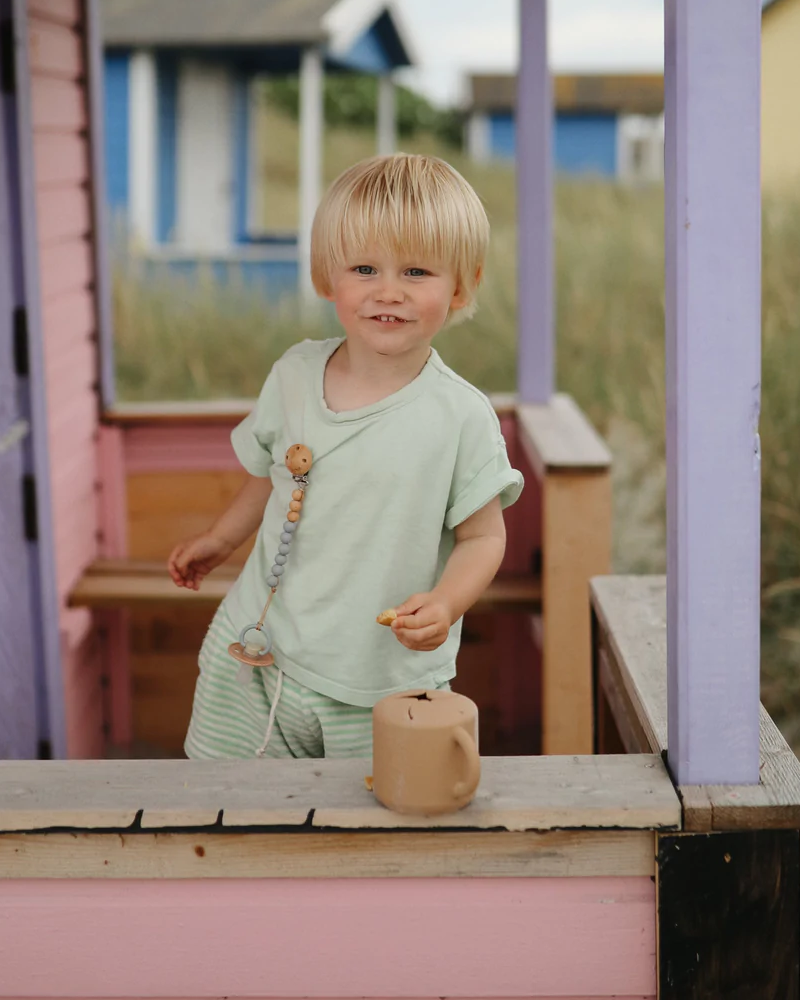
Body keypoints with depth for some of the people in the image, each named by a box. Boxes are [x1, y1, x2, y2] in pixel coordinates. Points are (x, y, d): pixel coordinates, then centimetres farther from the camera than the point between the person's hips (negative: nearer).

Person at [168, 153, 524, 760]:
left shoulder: (462, 416, -13)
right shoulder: (296, 373, 1)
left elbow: (483, 536, -7)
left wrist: (445, 603, -24)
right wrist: (221, 539, 26)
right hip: (253, 658, 4)